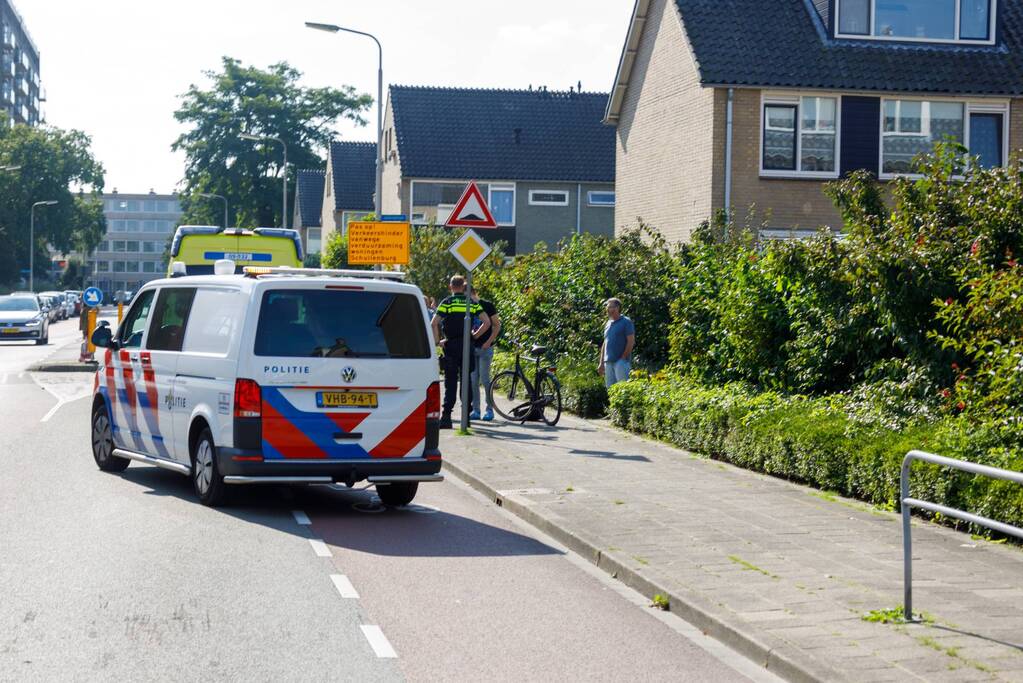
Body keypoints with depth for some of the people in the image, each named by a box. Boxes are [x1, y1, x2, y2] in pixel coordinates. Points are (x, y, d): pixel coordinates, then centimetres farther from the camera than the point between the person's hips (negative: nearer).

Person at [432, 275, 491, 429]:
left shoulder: (446, 303, -2)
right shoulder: (472, 303, 7)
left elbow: (434, 323, -12)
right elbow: (487, 322, 0)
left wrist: (438, 341, -2)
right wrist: (475, 336, 7)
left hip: (451, 346, -2)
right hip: (467, 345, 2)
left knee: (450, 382, -1)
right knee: (466, 381, 9)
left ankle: (446, 416, -8)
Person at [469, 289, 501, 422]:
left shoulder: (487, 305, -2)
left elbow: (497, 326, -1)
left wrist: (489, 341, -13)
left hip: (485, 347, -4)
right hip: (471, 347, 4)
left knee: (484, 378, -7)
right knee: (473, 380, 3)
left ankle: (490, 409, 2)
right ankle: (475, 410, 8)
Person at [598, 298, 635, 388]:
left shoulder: (626, 322, -4)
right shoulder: (608, 324, 18)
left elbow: (631, 342, -9)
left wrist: (623, 358, -12)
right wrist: (601, 363, 16)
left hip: (621, 361, -8)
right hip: (608, 362, 8)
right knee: (610, 389, 7)